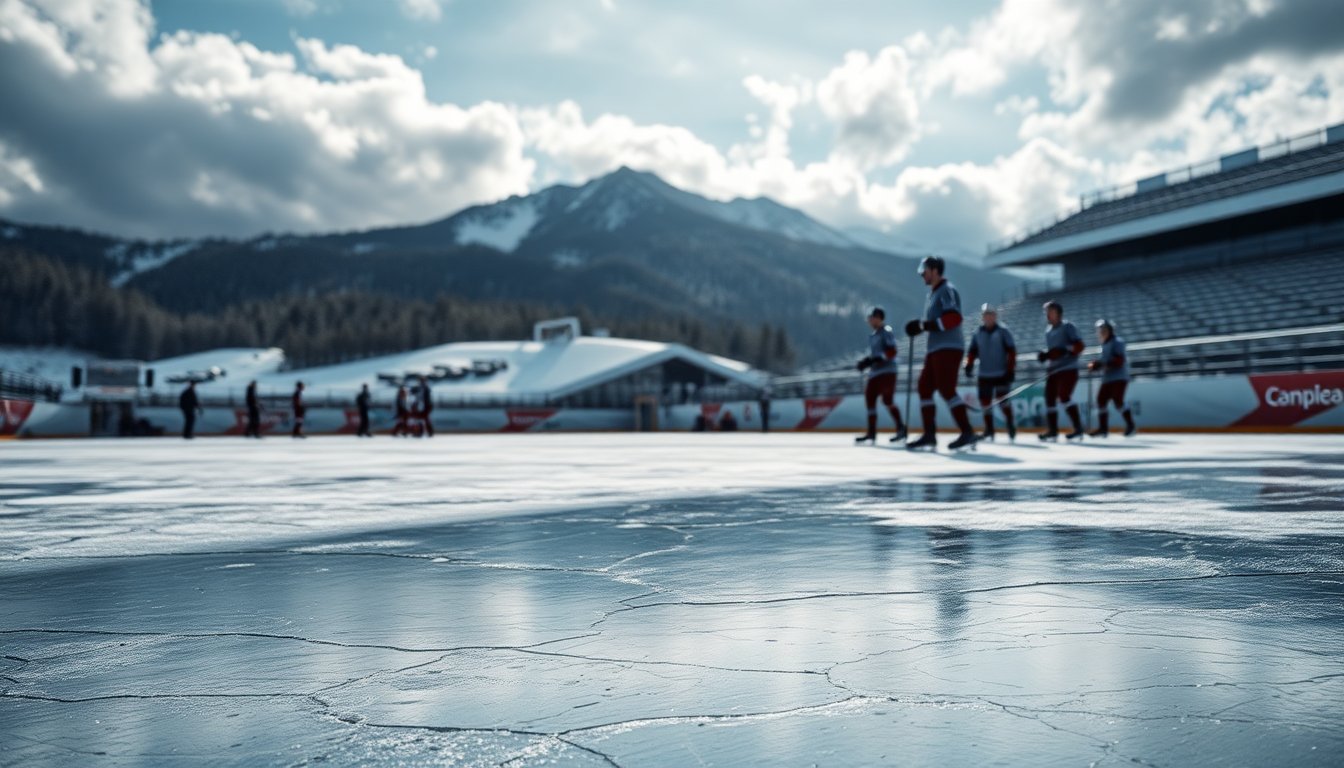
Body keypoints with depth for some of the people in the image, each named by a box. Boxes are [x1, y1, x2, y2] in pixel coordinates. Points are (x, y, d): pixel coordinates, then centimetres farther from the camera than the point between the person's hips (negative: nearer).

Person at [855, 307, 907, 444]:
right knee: (870, 398, 4)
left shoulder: (887, 332, -8)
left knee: (887, 399, -16)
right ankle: (871, 432, 8)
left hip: (887, 371, -9)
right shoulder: (873, 336, 19)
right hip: (874, 372, 9)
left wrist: (874, 360, -24)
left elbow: (892, 351, -18)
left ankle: (901, 428, -8)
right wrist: (866, 361, 7)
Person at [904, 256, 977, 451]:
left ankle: (967, 432, -13)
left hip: (948, 348, -10)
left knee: (946, 389, -15)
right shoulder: (932, 294, 21)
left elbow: (954, 318, -22)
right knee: (925, 388, 7)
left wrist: (927, 325, -23)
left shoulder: (947, 290, -8)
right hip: (934, 349, 10)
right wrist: (921, 326, 7)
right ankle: (929, 436, 9)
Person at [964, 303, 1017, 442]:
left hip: (1001, 373, -4)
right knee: (985, 401, 3)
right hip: (984, 375, 4)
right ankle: (989, 429, 14)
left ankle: (1010, 426, 2)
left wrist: (1011, 369, -12)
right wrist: (969, 366, -5)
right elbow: (972, 351, 10)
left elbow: (1011, 351, -6)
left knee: (1002, 398, -13)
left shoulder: (1003, 331, -3)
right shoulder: (977, 334, 7)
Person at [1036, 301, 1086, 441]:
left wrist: (1064, 350, -25)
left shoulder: (1067, 327, -6)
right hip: (1053, 370, 8)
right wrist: (1044, 354, 8)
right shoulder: (1048, 330, 18)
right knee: (1050, 397, 4)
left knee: (1064, 396, -19)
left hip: (1068, 369, -8)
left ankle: (1078, 429, -16)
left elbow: (1079, 346, -14)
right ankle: (1052, 430, 12)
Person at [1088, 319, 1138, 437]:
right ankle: (1103, 428, 5)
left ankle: (1131, 425, -7)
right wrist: (1094, 365, 3)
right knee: (1101, 400, 1)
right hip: (1107, 379, 9)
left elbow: (1119, 361, -19)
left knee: (1118, 400, -17)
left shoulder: (1117, 342, -8)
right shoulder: (1105, 345, 18)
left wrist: (1104, 364, -26)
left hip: (1119, 378, -9)